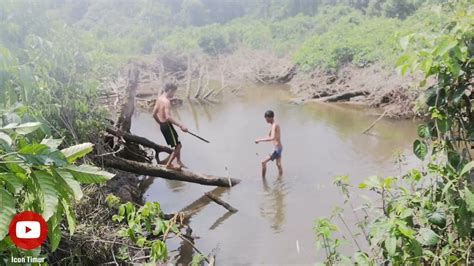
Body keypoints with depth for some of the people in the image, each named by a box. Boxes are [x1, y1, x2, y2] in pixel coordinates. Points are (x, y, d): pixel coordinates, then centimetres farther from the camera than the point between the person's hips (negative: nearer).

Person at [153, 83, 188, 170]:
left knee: (177, 145, 21)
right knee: (178, 146, 0)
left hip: (162, 126, 10)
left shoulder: (159, 99, 9)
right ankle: (169, 164, 7)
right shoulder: (167, 101, -20)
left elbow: (154, 114, 14)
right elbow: (168, 117, -30)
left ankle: (179, 161, 26)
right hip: (167, 126, -10)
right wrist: (181, 125, -32)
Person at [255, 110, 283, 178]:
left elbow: (272, 138, -35)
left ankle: (263, 178, 3)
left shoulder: (274, 125, -20)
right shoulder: (276, 124, 10)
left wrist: (260, 140, -31)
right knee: (278, 164, 21)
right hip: (279, 147, 10)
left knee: (263, 162, -7)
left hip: (277, 149, -10)